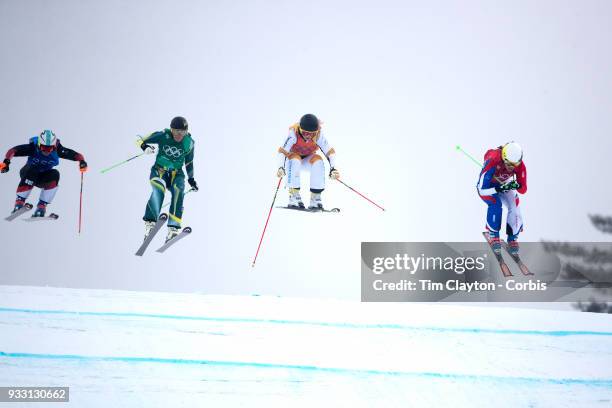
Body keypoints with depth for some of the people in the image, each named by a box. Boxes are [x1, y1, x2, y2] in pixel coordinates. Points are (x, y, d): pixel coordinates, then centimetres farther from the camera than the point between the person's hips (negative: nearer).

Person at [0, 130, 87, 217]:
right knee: (31, 173, -35)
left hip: (44, 178, 2)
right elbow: (13, 151, -37)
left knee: (55, 175, -28)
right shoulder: (33, 148, -29)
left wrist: (82, 162, -46)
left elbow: (76, 155, -25)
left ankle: (42, 206, -23)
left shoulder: (57, 150, -25)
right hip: (29, 172, -2)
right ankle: (19, 201, -25)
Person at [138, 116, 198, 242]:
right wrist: (145, 147, -29)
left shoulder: (189, 143, 0)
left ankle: (173, 228, -35)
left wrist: (191, 179, 23)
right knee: (159, 189, -34)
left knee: (178, 191, -29)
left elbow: (188, 162, 17)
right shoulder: (163, 136, -9)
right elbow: (141, 140, -6)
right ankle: (150, 222, -39)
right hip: (159, 171, -2)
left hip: (177, 174, 2)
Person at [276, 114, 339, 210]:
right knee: (295, 159, -35)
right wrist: (281, 167, -50)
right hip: (293, 159, -2)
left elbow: (330, 152, -23)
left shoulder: (318, 136, -24)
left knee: (318, 160, -29)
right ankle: (294, 195, -30)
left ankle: (315, 197, -23)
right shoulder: (294, 134, -30)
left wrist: (333, 168, -38)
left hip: (308, 161, 2)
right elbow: (282, 151, -35)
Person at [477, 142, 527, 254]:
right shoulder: (491, 163, -39)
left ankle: (512, 240, -1)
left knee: (515, 208, -19)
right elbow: (482, 190, -36)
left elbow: (523, 190, -20)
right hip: (487, 187, -3)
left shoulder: (520, 166, -27)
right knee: (496, 204, -32)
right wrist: (499, 189, -50)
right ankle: (493, 235, -16)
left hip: (505, 185, 4)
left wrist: (517, 186, -44)